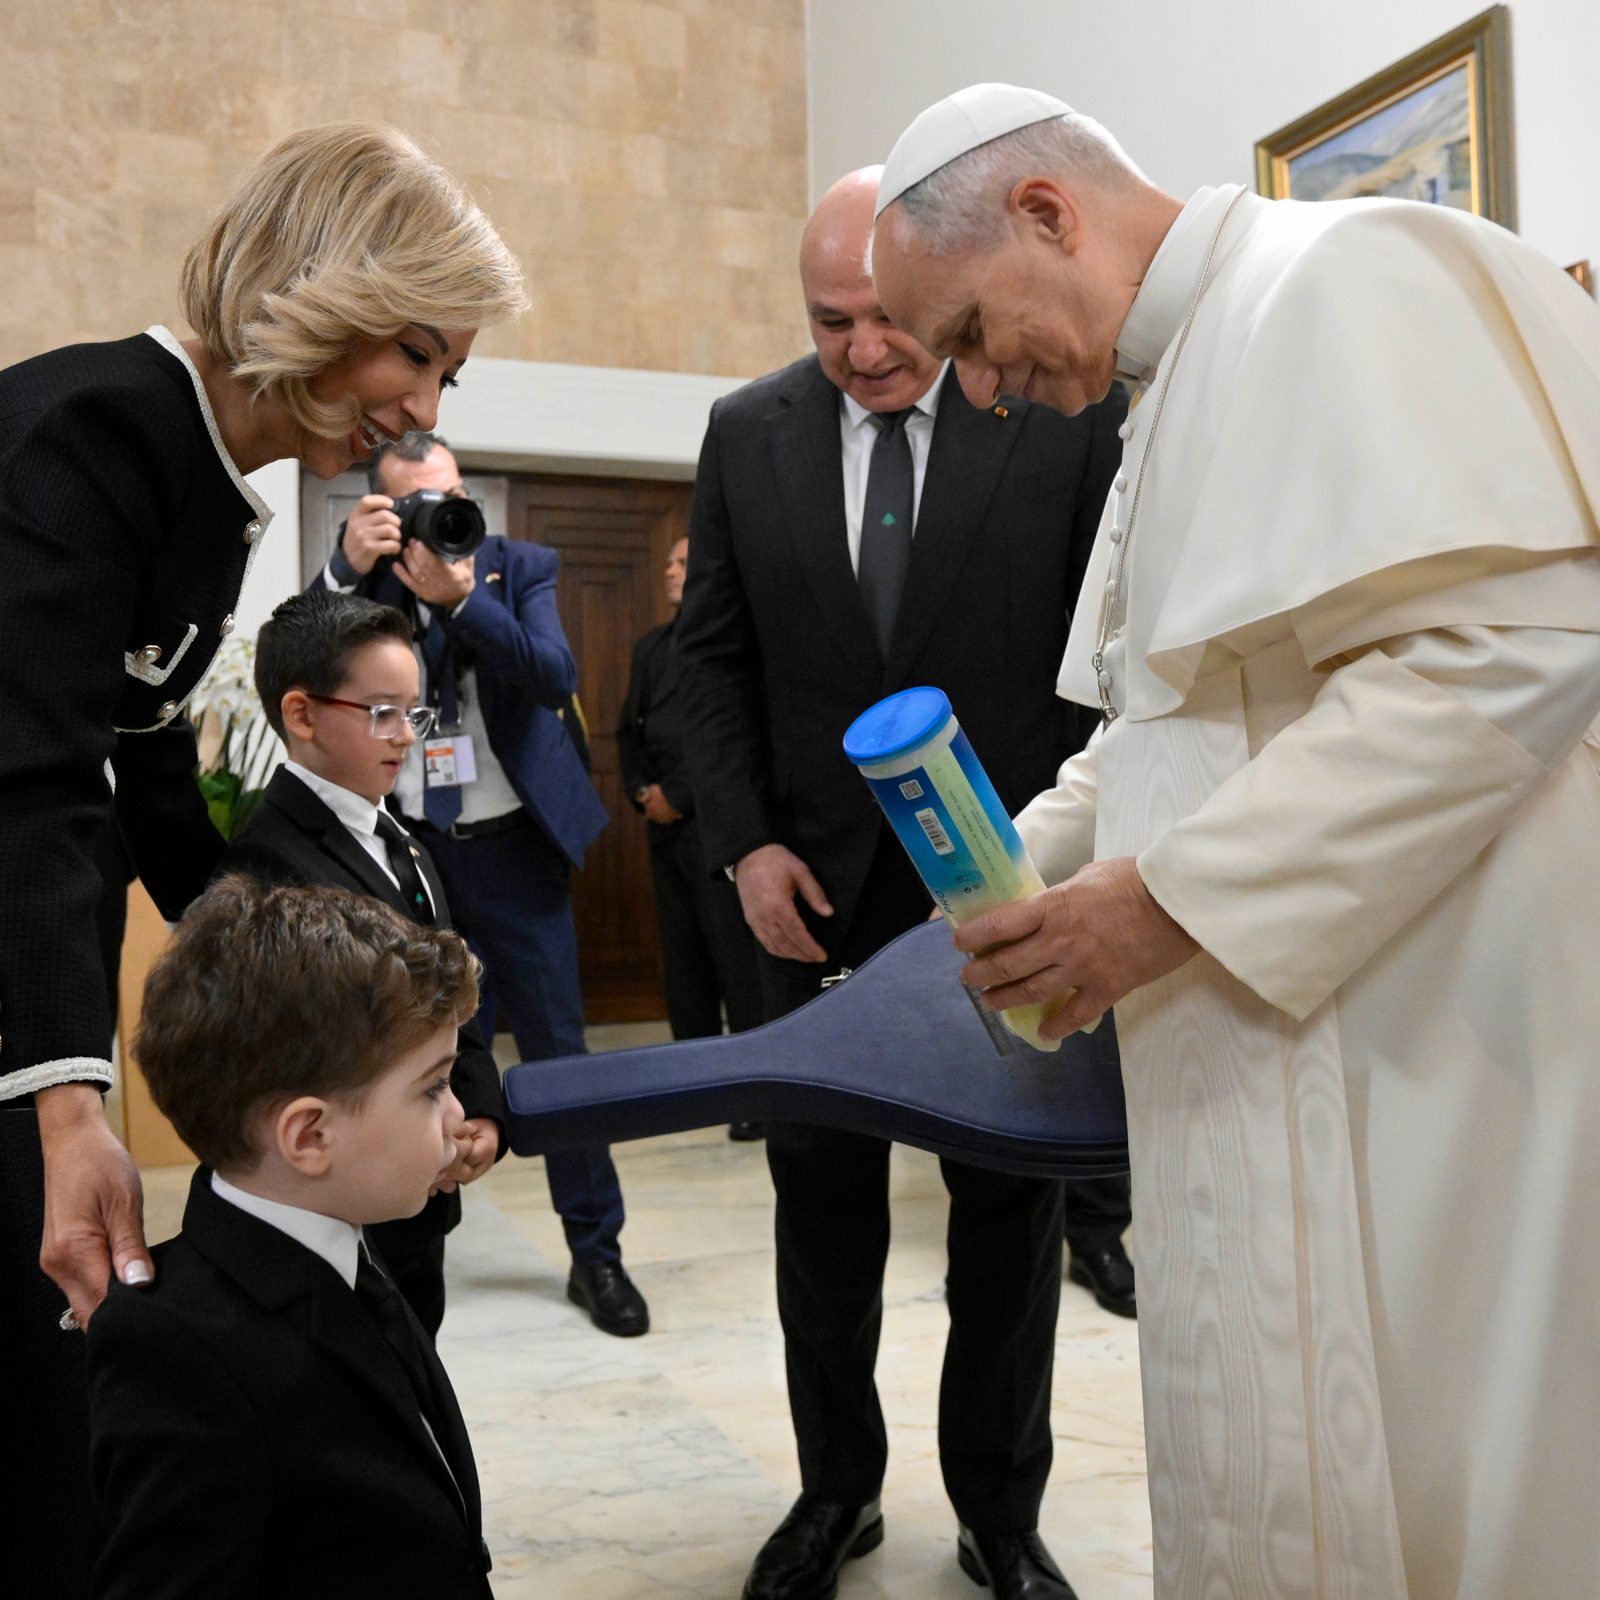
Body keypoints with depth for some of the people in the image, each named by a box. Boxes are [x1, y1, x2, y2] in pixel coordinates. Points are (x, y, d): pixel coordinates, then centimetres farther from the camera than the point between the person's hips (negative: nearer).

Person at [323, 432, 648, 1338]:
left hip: (512, 848, -1)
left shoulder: (523, 567, 0)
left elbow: (556, 680, -14)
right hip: (407, 848, 1)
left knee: (557, 1050, 3)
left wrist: (460, 597, -25)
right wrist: (348, 569, -25)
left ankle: (597, 1253, 15)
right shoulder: (362, 578, 2)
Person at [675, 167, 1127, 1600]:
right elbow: (714, 655, 6)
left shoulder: (1069, 415, -5)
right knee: (821, 1191, 10)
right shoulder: (747, 433, 3)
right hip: (818, 883, 2)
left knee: (1010, 1194, 10)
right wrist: (746, 843, -4)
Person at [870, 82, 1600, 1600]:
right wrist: (1034, 851, 9)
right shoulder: (1175, 393, 18)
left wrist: (1174, 898, -20)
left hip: (1406, 1060, -9)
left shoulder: (1349, 277, -11)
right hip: (1256, 1056, 9)